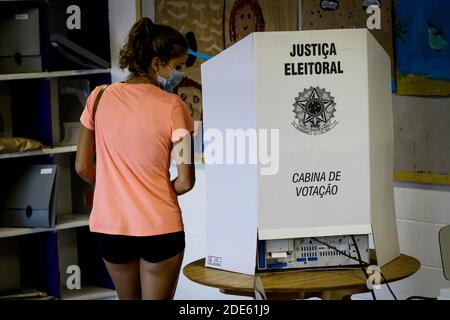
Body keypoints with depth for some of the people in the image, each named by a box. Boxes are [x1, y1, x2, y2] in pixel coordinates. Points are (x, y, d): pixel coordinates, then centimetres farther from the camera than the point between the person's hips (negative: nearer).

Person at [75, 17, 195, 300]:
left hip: (110, 226, 4)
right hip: (159, 228, -4)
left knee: (128, 298, 21)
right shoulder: (172, 106, -12)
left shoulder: (100, 98, -3)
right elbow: (185, 182, -11)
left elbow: (82, 167, 3)